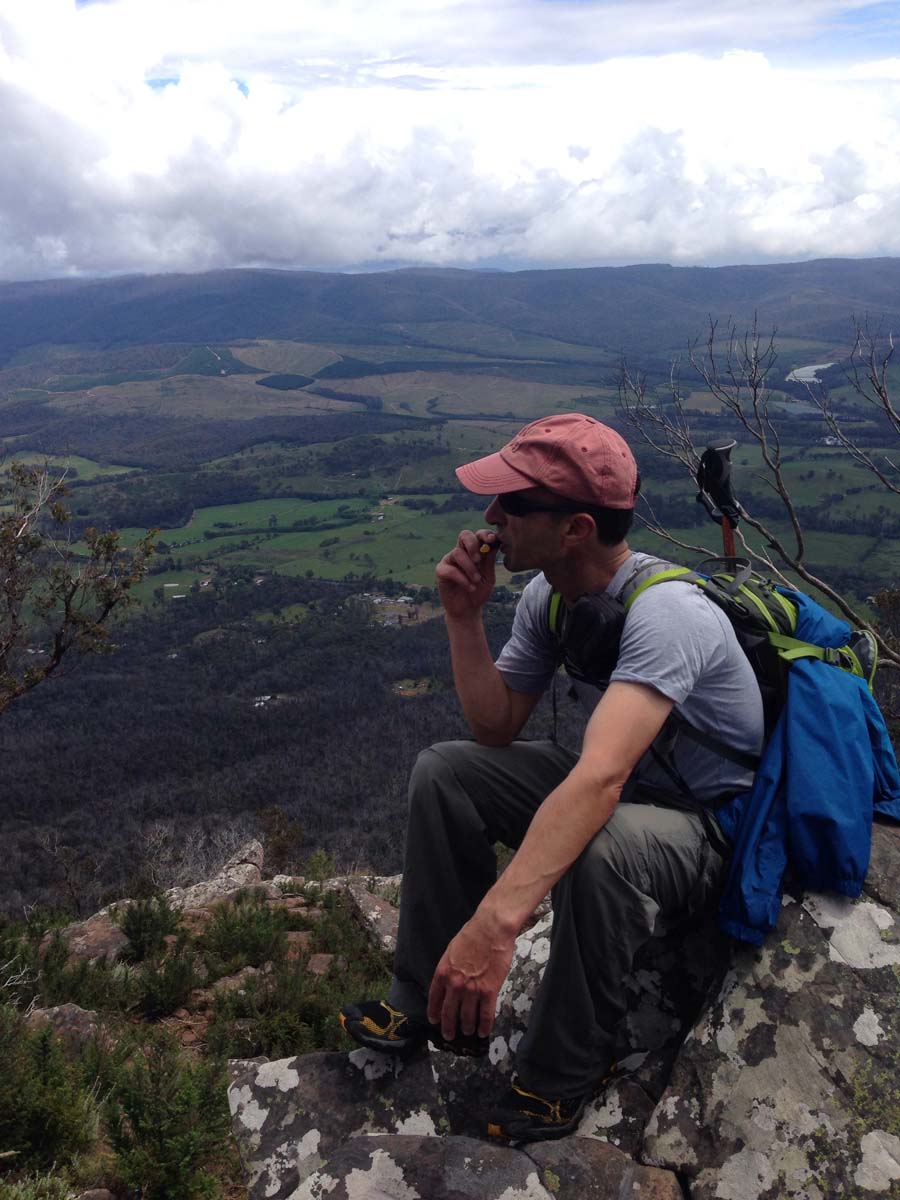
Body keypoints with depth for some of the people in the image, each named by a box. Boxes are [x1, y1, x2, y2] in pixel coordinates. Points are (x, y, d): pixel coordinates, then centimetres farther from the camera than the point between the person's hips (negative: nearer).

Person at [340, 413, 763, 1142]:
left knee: (601, 847, -39)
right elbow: (497, 728, -2)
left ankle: (559, 1082, -13)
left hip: (711, 827, -7)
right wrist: (464, 618, -15)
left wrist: (494, 922, -53)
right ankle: (435, 1006, 3)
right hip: (622, 787, 8)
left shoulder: (664, 612, -32)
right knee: (444, 772, -5)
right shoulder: (547, 596, -6)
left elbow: (600, 780, -45)